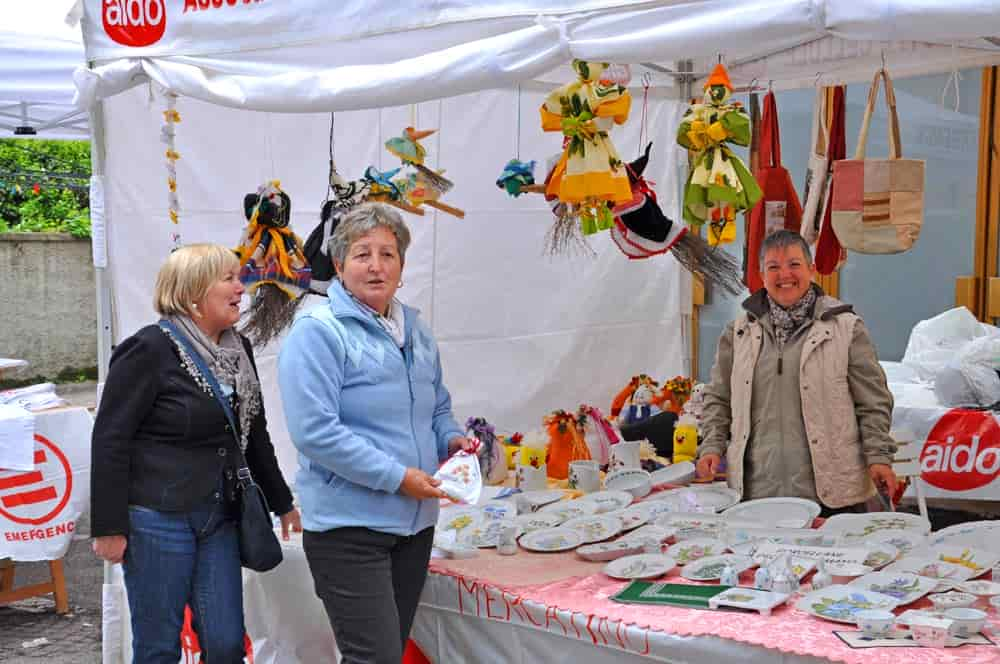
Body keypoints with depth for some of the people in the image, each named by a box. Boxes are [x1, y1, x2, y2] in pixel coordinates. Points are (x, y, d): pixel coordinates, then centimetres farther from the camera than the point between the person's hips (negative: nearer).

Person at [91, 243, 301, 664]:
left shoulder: (238, 350, 9)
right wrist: (108, 527, -13)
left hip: (219, 518, 6)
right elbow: (110, 440, -11)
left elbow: (255, 434, 19)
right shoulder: (150, 350, -11)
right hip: (158, 519, -6)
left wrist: (282, 502, 23)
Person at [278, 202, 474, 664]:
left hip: (415, 522, 8)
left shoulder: (416, 331, 12)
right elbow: (314, 431, -21)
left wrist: (451, 439, 2)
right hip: (348, 526, -8)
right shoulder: (318, 332, -12)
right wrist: (396, 477, -20)